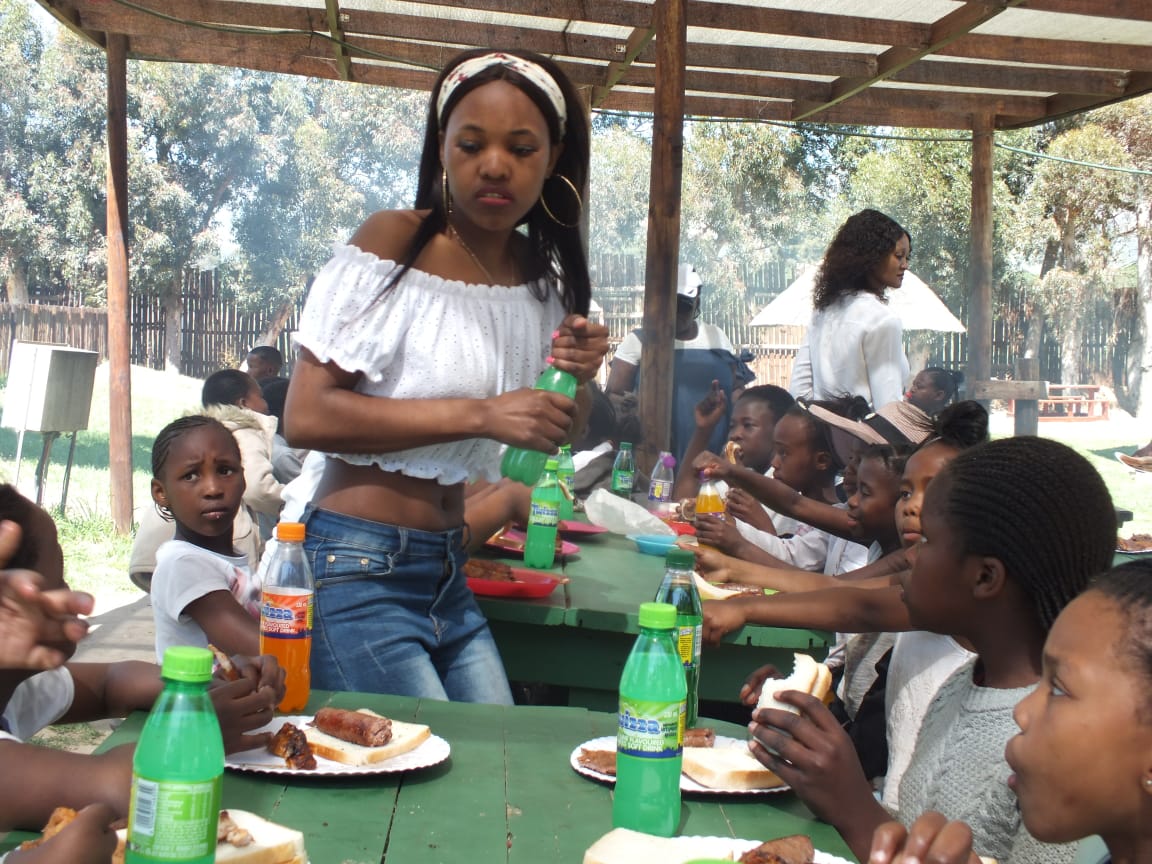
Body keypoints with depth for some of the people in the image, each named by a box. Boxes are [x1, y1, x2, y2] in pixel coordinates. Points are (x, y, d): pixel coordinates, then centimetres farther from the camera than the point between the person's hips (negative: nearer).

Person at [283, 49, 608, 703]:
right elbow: (306, 417, -19)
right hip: (361, 572, -6)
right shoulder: (393, 245, -12)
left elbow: (544, 440, 18)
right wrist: (478, 415, -24)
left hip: (449, 577, 7)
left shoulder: (544, 275, 7)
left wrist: (579, 378, -4)